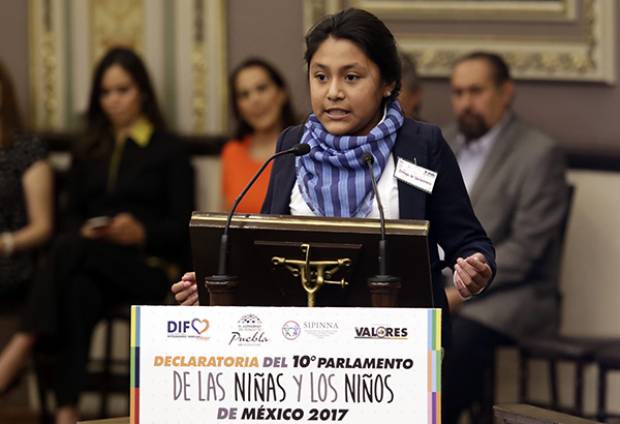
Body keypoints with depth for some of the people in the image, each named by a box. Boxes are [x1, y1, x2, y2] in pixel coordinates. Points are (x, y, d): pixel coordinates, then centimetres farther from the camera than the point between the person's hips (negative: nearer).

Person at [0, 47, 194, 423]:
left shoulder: (169, 151, 12)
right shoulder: (88, 153, 25)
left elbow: (182, 228, 4)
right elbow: (74, 215, 20)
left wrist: (141, 233, -15)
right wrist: (85, 231, -4)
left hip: (147, 265, -3)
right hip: (90, 258, 3)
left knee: (70, 250, -35)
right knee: (78, 292, -37)